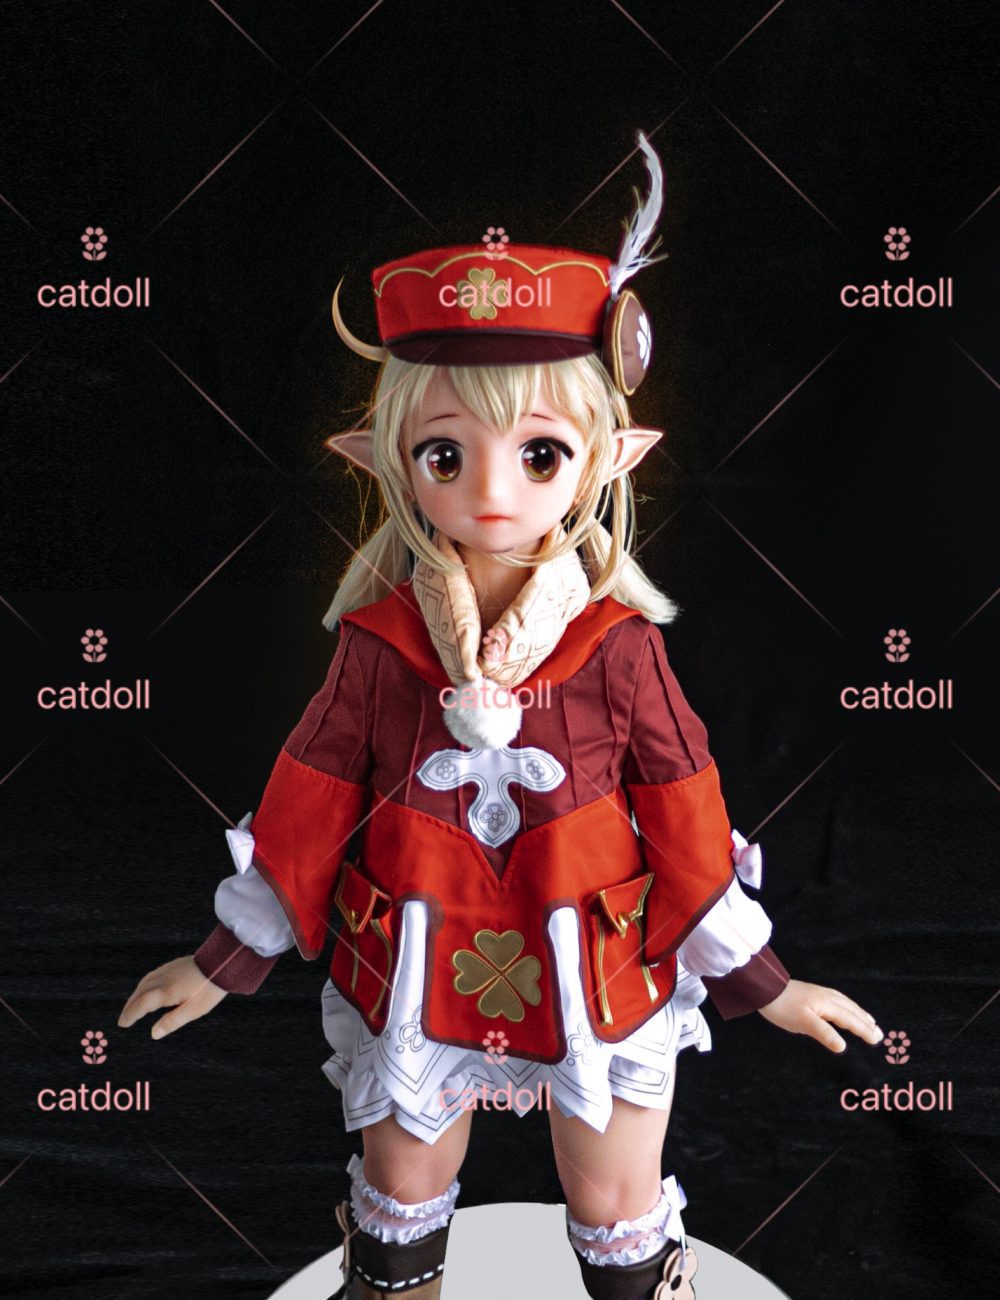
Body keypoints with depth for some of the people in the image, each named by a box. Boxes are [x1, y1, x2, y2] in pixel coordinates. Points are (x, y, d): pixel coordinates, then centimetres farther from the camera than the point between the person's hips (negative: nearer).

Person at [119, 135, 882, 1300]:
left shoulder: (616, 644, -17)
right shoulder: (378, 640, -14)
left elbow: (688, 820, -6)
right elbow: (309, 803, -3)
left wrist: (758, 979, 2)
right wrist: (227, 961, 6)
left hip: (598, 969, -1)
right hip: (417, 970, 1)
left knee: (618, 1206, 20)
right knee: (402, 1187, 24)